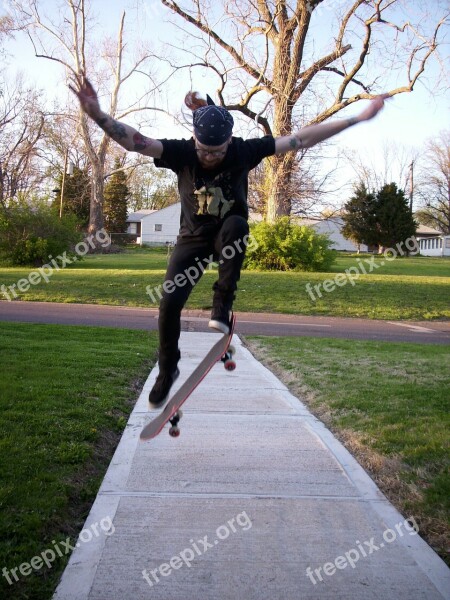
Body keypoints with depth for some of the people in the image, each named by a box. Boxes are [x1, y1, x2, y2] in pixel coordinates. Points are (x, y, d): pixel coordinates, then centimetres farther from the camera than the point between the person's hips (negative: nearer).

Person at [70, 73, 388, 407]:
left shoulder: (244, 151, -17)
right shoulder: (181, 152, -18)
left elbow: (302, 139, -16)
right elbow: (137, 141, -31)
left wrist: (358, 119, -17)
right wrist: (98, 115, -50)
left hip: (229, 234, -1)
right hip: (194, 236, 1)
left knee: (235, 224, -36)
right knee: (170, 302, -10)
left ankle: (223, 306, -26)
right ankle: (168, 369, 14)